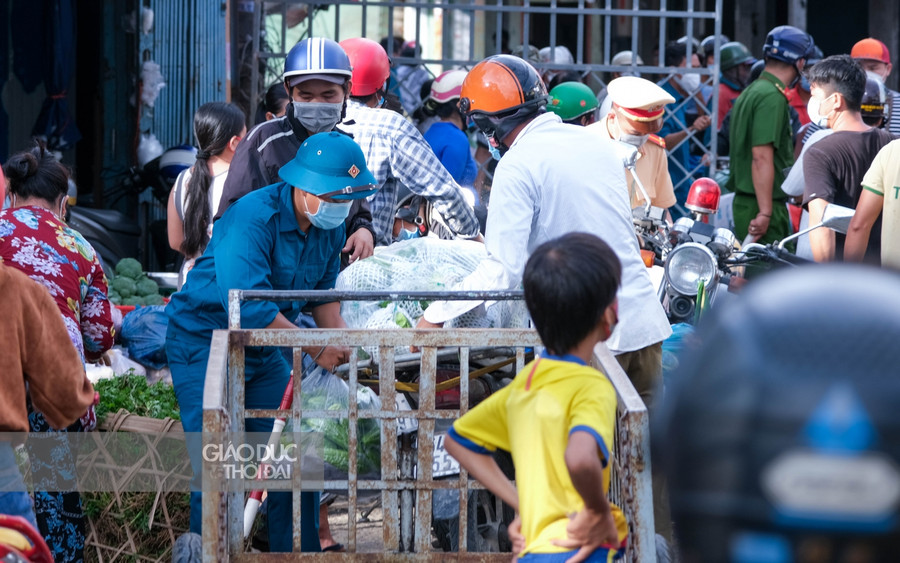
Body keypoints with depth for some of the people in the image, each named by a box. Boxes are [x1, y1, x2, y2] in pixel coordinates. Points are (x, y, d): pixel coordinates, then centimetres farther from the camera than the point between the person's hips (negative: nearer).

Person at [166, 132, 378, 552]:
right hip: (203, 342, -7)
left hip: (263, 349, 7)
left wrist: (339, 335, -8)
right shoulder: (252, 218, -27)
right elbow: (247, 306, -33)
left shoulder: (329, 226, -1)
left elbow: (322, 290, 14)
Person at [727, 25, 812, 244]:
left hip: (743, 200, 10)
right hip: (762, 205, -10)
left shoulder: (748, 93, 19)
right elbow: (762, 157, -21)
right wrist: (765, 213, -24)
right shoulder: (772, 97, -13)